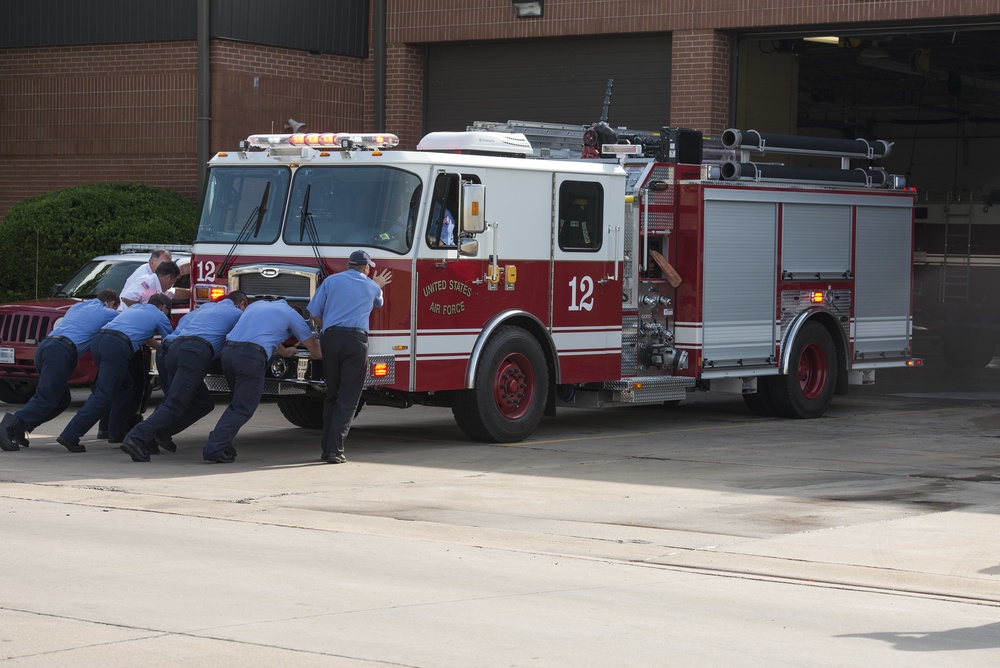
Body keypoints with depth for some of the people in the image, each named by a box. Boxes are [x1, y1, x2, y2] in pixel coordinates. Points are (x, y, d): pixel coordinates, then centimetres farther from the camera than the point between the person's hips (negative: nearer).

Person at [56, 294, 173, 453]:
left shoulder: (134, 307, 35)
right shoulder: (159, 316, 16)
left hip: (98, 339, 8)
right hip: (117, 346, -8)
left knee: (124, 386, 23)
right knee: (103, 396, -9)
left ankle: (116, 433, 22)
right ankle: (70, 436, -17)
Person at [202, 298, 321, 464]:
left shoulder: (256, 305, 32)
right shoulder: (291, 315, 15)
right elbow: (313, 346, 25)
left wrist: (284, 352, 63)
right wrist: (317, 355, 49)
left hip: (228, 351, 7)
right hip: (251, 357, -7)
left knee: (238, 402, 22)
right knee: (243, 409, -3)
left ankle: (221, 441, 10)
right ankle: (214, 448, -15)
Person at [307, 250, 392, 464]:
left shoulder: (331, 281, 12)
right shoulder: (371, 287, 13)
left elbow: (314, 313, 8)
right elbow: (378, 302, 36)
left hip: (330, 336, 2)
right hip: (356, 339, -2)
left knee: (331, 396, 13)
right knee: (348, 399, -1)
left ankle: (327, 448, 11)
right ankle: (335, 450, -10)